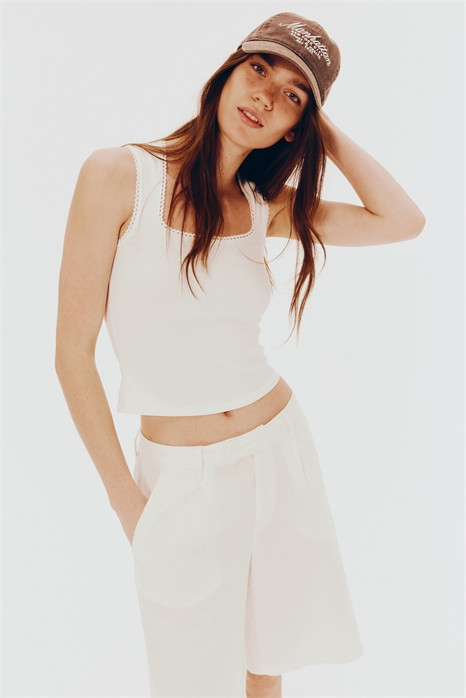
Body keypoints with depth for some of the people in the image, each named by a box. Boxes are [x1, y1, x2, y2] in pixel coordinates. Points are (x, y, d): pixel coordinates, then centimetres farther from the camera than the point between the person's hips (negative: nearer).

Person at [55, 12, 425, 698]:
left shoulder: (266, 205, 1)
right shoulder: (120, 173, -13)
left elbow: (403, 219, -7)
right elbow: (74, 350, -10)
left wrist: (326, 127, -3)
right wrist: (125, 499, -6)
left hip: (281, 451, 4)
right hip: (180, 478, -3)